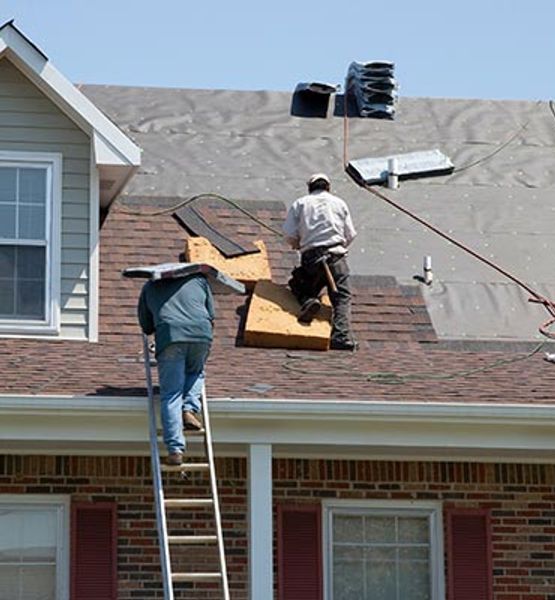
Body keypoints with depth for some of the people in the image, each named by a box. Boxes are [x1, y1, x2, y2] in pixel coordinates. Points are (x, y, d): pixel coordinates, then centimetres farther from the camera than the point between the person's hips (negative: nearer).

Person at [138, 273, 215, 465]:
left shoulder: (150, 287, 28)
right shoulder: (199, 280, 29)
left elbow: (146, 326, 29)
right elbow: (211, 317, 26)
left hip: (169, 336, -1)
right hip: (201, 335, 1)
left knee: (170, 395, -2)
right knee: (195, 372, 29)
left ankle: (175, 449, -12)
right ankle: (190, 410, 4)